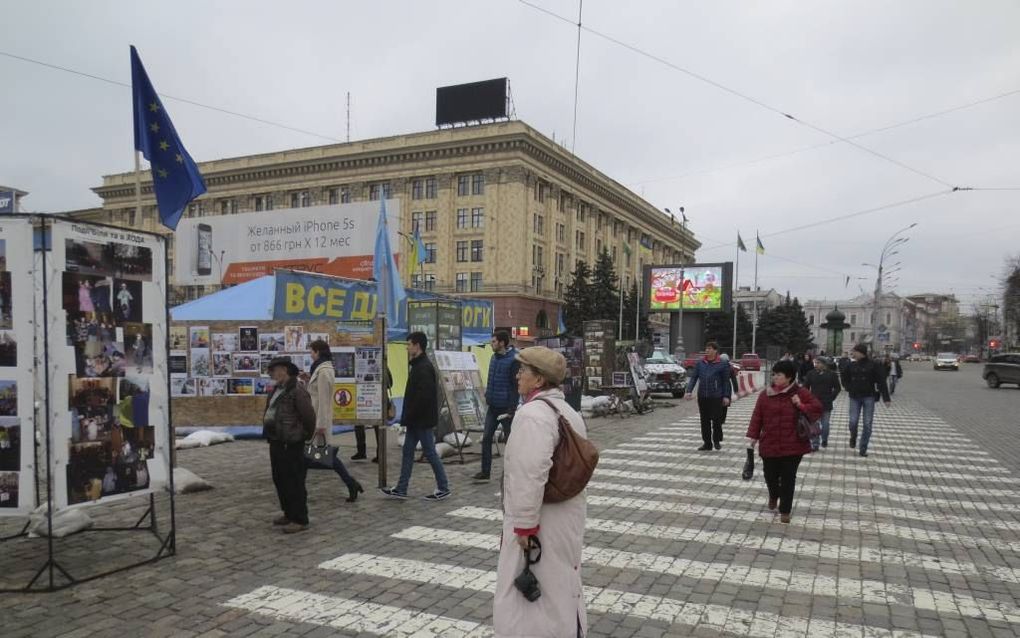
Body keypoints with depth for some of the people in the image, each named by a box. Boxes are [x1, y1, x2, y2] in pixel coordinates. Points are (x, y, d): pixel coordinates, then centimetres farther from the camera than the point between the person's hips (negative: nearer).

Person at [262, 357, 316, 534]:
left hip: (291, 445, -10)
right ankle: (289, 514, 31)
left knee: (294, 482, -3)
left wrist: (305, 436, -5)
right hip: (276, 442, 10)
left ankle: (300, 520, 6)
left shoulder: (297, 391, -17)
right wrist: (269, 435, 18)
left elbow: (309, 416, -18)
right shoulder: (278, 390, 12)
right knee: (279, 479, 18)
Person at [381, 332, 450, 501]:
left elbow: (423, 396, -26)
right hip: (415, 420, 10)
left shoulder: (424, 367, -19)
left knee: (430, 452, -1)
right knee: (407, 451, 12)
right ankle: (401, 489, 19)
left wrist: (409, 417, -19)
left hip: (423, 420, -10)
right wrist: (407, 417, 14)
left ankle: (443, 488, 10)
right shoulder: (417, 365, 13)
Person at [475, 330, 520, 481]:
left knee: (510, 440, 5)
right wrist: (488, 396, 14)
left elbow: (515, 385, -17)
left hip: (505, 408, -7)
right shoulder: (494, 357, 9)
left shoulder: (514, 359, -14)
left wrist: (511, 409, -20)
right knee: (486, 439, 6)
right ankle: (485, 471, 13)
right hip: (492, 406, 7)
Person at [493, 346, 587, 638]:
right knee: (561, 586, 21)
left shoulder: (532, 414, -20)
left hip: (541, 521, -9)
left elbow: (531, 476, -27)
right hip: (566, 514, 10)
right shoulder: (567, 411, 10)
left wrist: (525, 525, -22)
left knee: (538, 591, 2)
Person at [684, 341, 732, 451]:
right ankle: (707, 443, 18)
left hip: (716, 397, -4)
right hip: (702, 397, 4)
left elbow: (726, 381, 1)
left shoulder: (722, 365, -1)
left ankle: (717, 441, 21)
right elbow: (693, 377, 8)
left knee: (716, 420, 0)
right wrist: (689, 391, -3)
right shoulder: (700, 364, 8)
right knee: (704, 421, 8)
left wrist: (726, 396, -4)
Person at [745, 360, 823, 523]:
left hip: (793, 445, -2)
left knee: (788, 478, 3)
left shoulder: (800, 393, -5)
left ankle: (785, 510, 16)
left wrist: (802, 406, -19)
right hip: (769, 444, 2)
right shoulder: (765, 394, -1)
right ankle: (773, 495, 44)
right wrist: (753, 436, -2)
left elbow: (818, 409, -3)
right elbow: (757, 416, 1)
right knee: (770, 474, 12)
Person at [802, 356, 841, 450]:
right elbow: (805, 387, 7)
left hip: (826, 404, 0)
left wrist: (831, 398, -2)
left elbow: (837, 388, 6)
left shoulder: (832, 374, -2)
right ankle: (815, 444, 3)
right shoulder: (811, 374, 1)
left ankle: (824, 440, 29)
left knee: (825, 424, 6)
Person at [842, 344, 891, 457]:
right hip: (855, 398, 2)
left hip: (868, 397, -2)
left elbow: (881, 382, -7)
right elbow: (845, 379, 19)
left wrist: (886, 398, -12)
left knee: (867, 424, 0)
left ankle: (863, 449, 9)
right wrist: (849, 388, 2)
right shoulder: (851, 366, 4)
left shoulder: (873, 365, -6)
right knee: (853, 421, -6)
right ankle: (853, 437, 25)